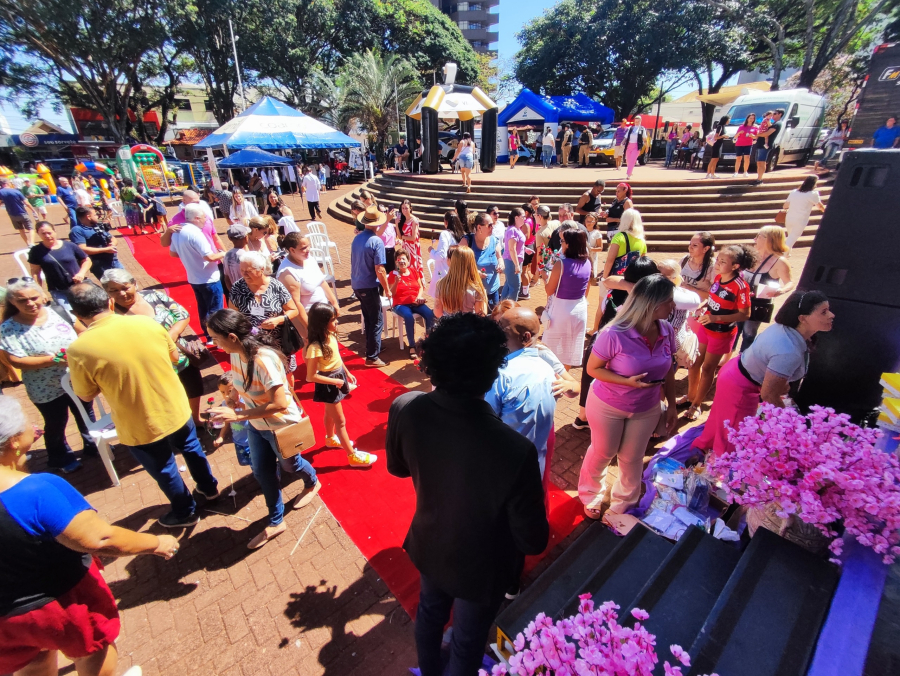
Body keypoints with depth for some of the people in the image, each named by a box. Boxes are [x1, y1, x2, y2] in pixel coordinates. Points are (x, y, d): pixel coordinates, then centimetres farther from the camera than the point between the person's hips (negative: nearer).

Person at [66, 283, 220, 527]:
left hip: (140, 428, -3)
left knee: (164, 471, 21)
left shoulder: (79, 350, -22)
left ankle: (185, 512, 43)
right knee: (191, 448, 30)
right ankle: (208, 487, 52)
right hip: (177, 409, 3)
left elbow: (86, 395, -5)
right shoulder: (147, 322, -12)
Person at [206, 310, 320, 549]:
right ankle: (276, 522, 39)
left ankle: (312, 483, 55)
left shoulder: (264, 360, -36)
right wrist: (229, 403, -9)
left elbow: (280, 404, -35)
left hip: (281, 426, -7)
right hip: (256, 426, 7)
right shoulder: (236, 355, -12)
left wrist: (238, 415, -33)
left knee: (289, 464, 20)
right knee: (261, 472, 17)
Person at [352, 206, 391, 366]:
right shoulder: (377, 242, -18)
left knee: (368, 318, 22)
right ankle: (372, 357, 6)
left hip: (357, 284, 8)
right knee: (377, 321, 3)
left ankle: (372, 346, 37)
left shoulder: (356, 238, 4)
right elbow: (379, 270, -21)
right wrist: (387, 289, -10)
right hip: (369, 286, -8)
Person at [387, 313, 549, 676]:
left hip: (429, 547, 5)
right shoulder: (516, 451, -41)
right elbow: (533, 541, -23)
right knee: (467, 644, 28)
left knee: (429, 613, 35)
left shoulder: (404, 409, -28)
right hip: (479, 568, -4)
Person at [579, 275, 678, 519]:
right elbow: (592, 368, -18)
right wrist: (627, 382, -30)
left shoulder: (667, 331, -14)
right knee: (602, 453, 19)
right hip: (608, 406, -4)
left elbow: (668, 371, 1)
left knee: (632, 458, 21)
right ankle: (590, 494, 50)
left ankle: (624, 505, 49)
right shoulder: (615, 334, -30)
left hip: (647, 409, 4)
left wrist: (672, 405, 5)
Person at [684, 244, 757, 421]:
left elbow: (745, 314, -21)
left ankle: (697, 404, 26)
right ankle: (691, 395, 37)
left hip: (721, 333, -6)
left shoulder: (740, 286, -23)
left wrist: (716, 318, -28)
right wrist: (702, 307, -7)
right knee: (694, 362, 15)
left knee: (708, 368, 8)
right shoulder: (718, 277, -4)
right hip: (704, 326, 6)